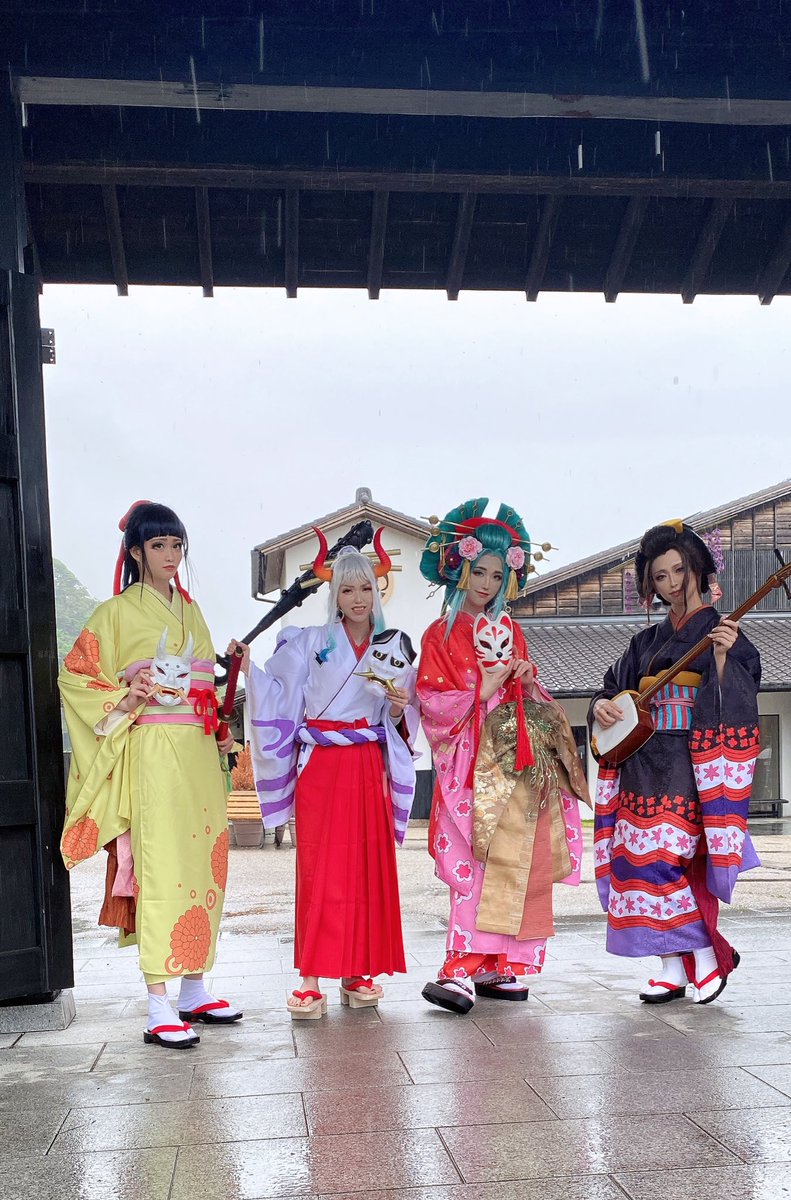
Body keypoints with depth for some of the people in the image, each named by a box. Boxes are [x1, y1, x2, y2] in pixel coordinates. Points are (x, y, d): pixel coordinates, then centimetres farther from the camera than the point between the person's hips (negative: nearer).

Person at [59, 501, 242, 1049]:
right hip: (153, 752, -6)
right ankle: (160, 1008, -7)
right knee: (160, 867, -10)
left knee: (203, 864, 8)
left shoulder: (191, 610, 18)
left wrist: (220, 732, 13)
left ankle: (195, 989, 18)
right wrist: (124, 701, -15)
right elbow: (75, 676, -2)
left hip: (200, 752, 6)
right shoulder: (119, 611, 0)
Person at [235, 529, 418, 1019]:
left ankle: (360, 972, 14)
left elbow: (403, 722, 11)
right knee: (320, 868, -5)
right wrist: (248, 666, -14)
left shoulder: (396, 647, 8)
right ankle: (313, 979, -1)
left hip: (370, 767, 2)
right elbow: (279, 697, -1)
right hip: (320, 767, -2)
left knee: (370, 867, 3)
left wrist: (399, 706, -10)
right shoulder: (309, 642, 3)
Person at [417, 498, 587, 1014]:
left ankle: (506, 966, 7)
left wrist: (529, 687, -2)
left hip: (520, 760, 4)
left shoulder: (511, 632, 16)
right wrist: (483, 690, -12)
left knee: (520, 864, 0)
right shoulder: (441, 635, 3)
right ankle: (465, 970, -13)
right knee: (475, 865, -13)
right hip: (471, 761, -4)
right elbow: (433, 703, -5)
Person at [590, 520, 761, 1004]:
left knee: (660, 857, -13)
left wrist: (722, 657, -27)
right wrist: (603, 705, -4)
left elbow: (733, 706, -12)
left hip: (688, 764, -6)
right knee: (640, 858, 2)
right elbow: (615, 689, 17)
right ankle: (675, 968, 11)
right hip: (642, 764, 6)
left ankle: (706, 955, 3)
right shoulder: (648, 640, 16)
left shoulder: (723, 632, -1)